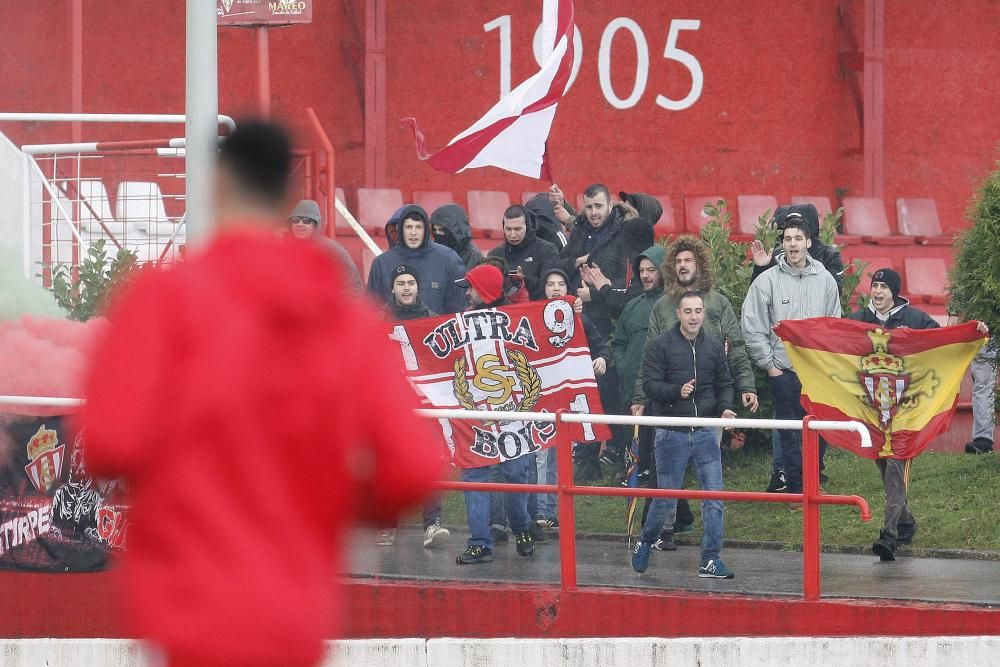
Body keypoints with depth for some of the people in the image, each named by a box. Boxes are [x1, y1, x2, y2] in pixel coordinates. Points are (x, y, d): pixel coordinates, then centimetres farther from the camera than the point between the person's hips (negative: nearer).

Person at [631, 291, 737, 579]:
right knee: (666, 499, 5)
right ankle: (645, 544, 31)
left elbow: (724, 384, 15)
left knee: (714, 497, -3)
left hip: (705, 433, 3)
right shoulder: (660, 345, -5)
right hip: (672, 433, -3)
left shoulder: (714, 347, 8)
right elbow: (650, 384, -10)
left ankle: (710, 561, 4)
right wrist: (677, 391, -27)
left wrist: (725, 408, -5)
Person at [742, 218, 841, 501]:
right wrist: (769, 363, -4)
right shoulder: (767, 281, -3)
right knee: (790, 434, -1)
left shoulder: (824, 279, 6)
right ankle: (796, 489, 6)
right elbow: (753, 329, -2)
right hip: (784, 370, -2)